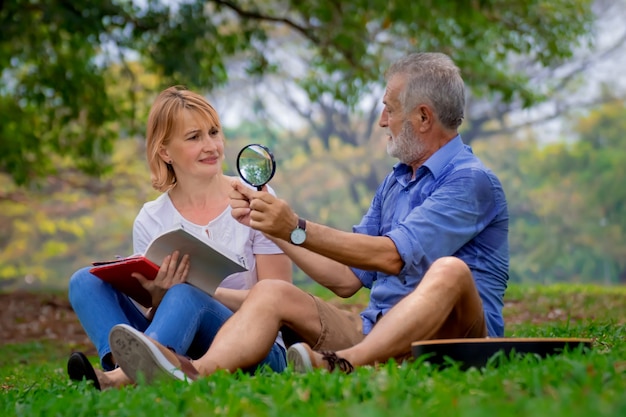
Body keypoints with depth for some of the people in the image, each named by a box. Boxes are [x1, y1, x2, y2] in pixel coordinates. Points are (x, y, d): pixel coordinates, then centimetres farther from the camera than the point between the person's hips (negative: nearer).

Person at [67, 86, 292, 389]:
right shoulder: (150, 221, 8)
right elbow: (159, 319, 8)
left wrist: (203, 291, -16)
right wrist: (159, 298, -16)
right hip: (181, 352, 3)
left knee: (185, 297, -32)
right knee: (85, 282, -13)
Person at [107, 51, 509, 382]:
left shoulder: (471, 180, -7)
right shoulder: (395, 182, 21)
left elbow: (394, 256, -20)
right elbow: (347, 277, 18)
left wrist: (297, 229, -21)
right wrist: (270, 224, 14)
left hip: (455, 335, -6)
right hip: (377, 331, 7)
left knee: (449, 271, -37)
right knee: (272, 293, -14)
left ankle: (339, 366, -55)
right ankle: (197, 373, -44)